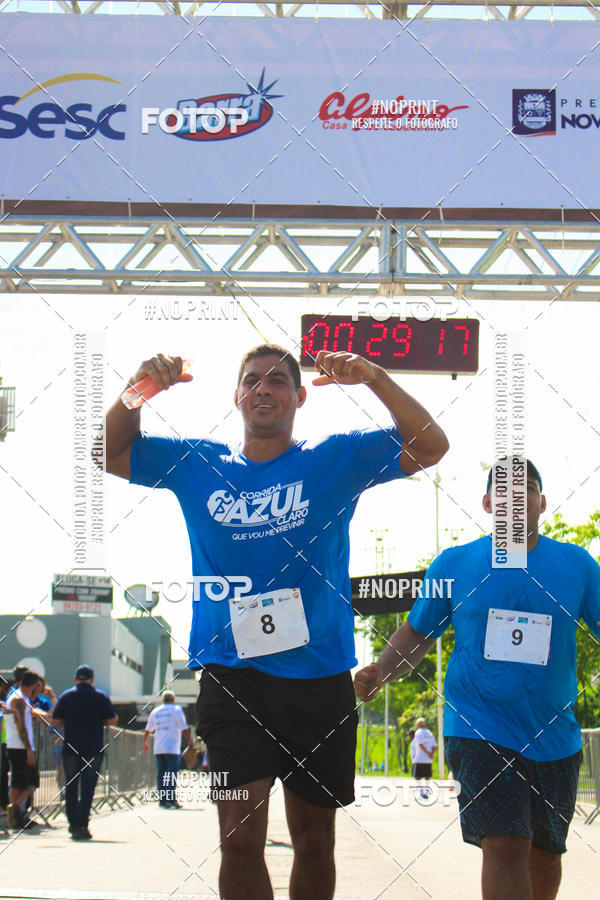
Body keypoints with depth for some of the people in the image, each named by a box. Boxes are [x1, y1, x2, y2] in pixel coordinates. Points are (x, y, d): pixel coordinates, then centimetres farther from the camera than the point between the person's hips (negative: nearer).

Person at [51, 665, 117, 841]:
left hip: (70, 748, 1)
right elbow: (113, 721, -2)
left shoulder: (66, 696, 3)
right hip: (93, 750, -1)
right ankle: (82, 825, -14)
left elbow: (55, 722, 2)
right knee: (87, 787, -2)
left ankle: (73, 824, 11)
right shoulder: (101, 697, 0)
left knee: (71, 787, 11)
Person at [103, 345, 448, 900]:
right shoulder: (197, 465, 9)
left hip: (319, 674, 1)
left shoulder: (335, 460, 4)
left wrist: (374, 377, -16)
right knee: (240, 837, -14)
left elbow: (430, 447, -4)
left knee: (314, 838, 11)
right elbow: (109, 452, 15)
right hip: (232, 675, 0)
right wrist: (138, 390, -4)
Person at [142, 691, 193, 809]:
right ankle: (171, 799, -16)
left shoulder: (155, 712, 15)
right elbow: (184, 728, -8)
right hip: (173, 748, -5)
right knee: (172, 775, -8)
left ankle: (162, 800, 5)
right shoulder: (176, 710, 0)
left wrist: (145, 742, 39)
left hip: (158, 749, 5)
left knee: (161, 774, 8)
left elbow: (148, 730, 25)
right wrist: (190, 741, 1)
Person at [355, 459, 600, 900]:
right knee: (504, 846, -18)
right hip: (479, 728, -2)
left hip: (554, 735, 2)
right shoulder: (455, 563, 3)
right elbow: (417, 633, 9)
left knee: (545, 854, 13)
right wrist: (381, 670, -9)